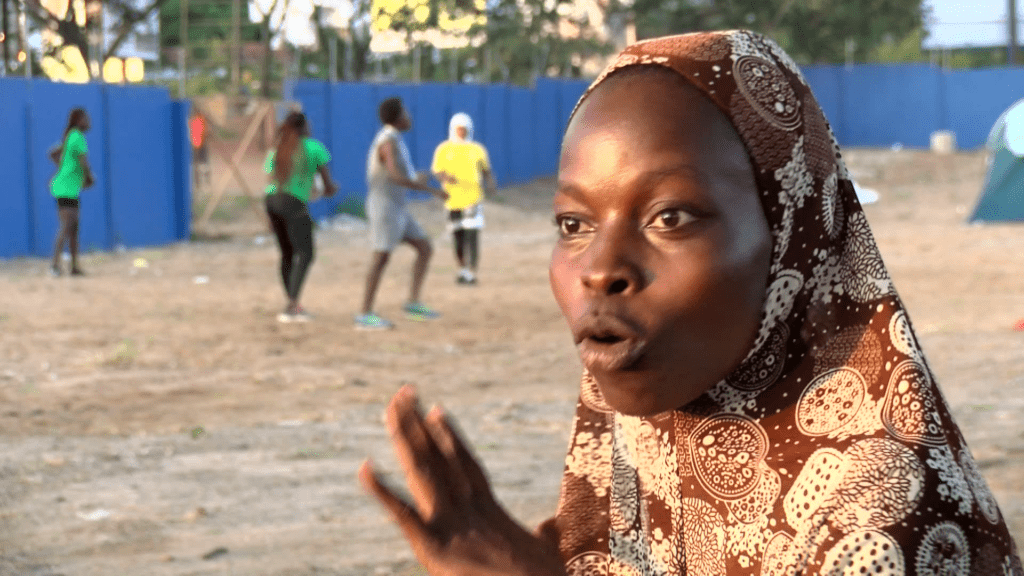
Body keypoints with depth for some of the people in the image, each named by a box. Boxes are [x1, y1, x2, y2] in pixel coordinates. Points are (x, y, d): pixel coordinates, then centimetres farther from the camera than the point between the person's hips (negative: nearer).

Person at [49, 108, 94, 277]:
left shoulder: (69, 137, 17)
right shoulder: (78, 136, -11)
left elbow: (53, 154, 27)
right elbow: (83, 162, -17)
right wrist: (90, 178, 0)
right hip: (67, 187, -10)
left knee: (74, 227, 9)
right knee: (66, 226, -16)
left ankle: (75, 266, 10)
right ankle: (55, 262, -24)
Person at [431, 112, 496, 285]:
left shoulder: (477, 149, 7)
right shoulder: (443, 150, 5)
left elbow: (486, 171, 13)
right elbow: (437, 172, 0)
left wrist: (490, 183, -7)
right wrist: (445, 178, -23)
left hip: (473, 198, -1)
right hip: (452, 199, 1)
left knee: (472, 235, -12)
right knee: (457, 237, 8)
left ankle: (471, 272, -10)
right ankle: (463, 269, 27)